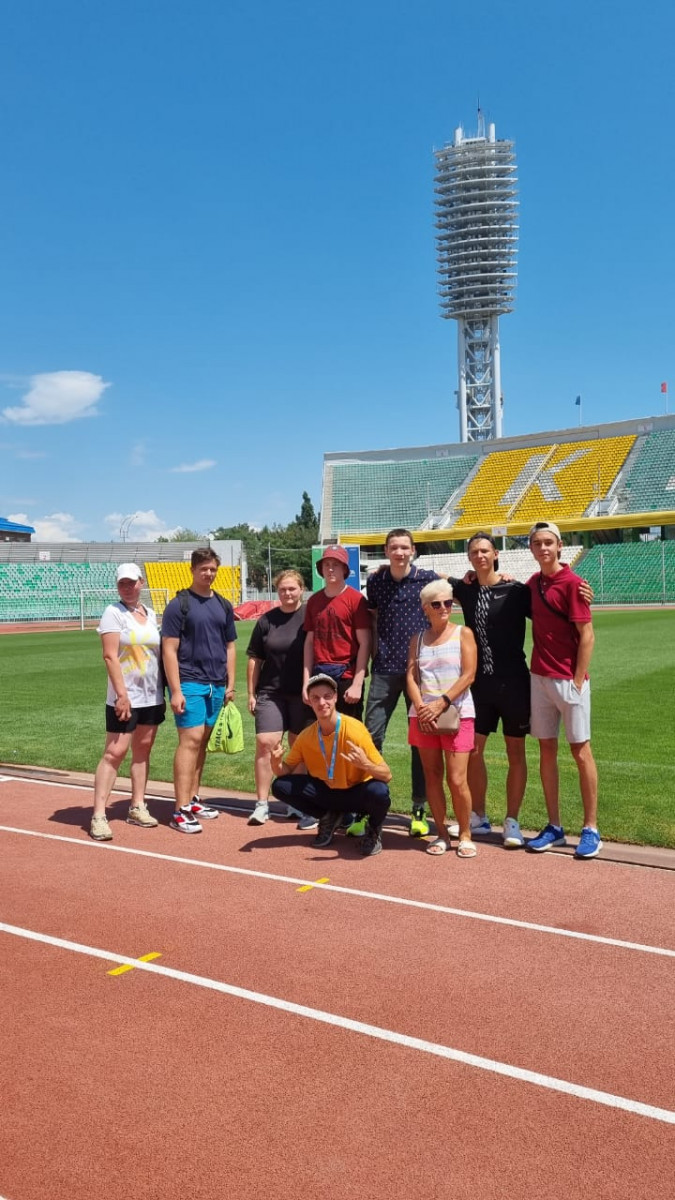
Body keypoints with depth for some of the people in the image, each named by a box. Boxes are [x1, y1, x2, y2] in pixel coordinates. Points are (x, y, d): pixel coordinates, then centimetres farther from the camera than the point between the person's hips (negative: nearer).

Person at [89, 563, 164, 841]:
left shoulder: (151, 614, 11)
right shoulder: (113, 613, -6)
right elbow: (110, 656, -14)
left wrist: (165, 691, 11)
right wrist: (122, 694, -20)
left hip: (153, 696, 6)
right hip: (125, 698, -6)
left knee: (143, 749, 10)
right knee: (115, 752, -8)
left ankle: (137, 807, 20)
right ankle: (98, 815, -6)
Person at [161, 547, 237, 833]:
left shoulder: (223, 605, 13)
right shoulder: (179, 604, -4)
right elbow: (169, 650, -8)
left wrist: (230, 684, 11)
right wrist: (175, 690, -14)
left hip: (216, 685, 6)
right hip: (189, 683, -6)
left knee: (202, 742, 10)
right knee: (190, 740, -11)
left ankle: (192, 800, 20)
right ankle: (180, 811, -9)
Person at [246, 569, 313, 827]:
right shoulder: (267, 620, 5)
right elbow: (255, 659, 9)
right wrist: (251, 693, 6)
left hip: (303, 693, -2)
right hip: (271, 692, 2)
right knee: (265, 743, -5)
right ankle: (262, 804, 5)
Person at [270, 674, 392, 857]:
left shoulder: (354, 730, -24)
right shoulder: (306, 736, -10)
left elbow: (386, 776, -24)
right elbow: (285, 771, 0)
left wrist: (366, 765, -46)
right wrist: (276, 762, -24)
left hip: (357, 794, -4)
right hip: (328, 792, 4)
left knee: (378, 791, -37)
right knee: (280, 786, -15)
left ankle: (374, 830, -1)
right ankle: (329, 817, 9)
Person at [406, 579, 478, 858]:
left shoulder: (463, 633, 2)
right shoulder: (418, 639, 12)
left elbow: (468, 675, -6)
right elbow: (411, 677, 5)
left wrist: (441, 703, -14)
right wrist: (421, 708, -12)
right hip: (423, 716, 3)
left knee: (457, 780, -6)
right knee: (432, 776, 7)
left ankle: (465, 835, 12)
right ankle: (441, 833, 20)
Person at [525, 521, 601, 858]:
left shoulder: (571, 582, -11)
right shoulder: (533, 582, 8)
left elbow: (586, 634, -12)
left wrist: (577, 680, -15)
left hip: (568, 680, -6)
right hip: (539, 677, 6)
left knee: (580, 750, 2)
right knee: (546, 749, 9)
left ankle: (591, 829, 11)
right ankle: (554, 827, 19)